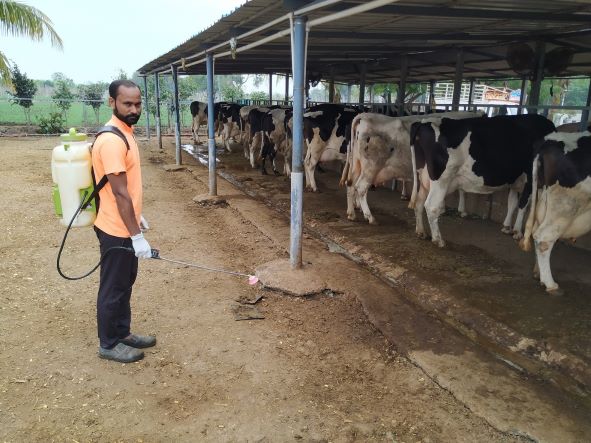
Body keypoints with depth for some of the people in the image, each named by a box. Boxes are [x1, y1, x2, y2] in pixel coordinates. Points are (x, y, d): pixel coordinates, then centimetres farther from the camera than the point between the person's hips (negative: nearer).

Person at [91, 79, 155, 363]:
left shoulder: (124, 133, 9)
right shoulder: (112, 140, -23)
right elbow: (119, 194, -25)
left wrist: (137, 217, 23)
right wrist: (137, 236, -24)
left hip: (125, 225, 10)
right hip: (117, 230, -10)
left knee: (125, 284, 20)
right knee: (113, 288, 5)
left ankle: (122, 333, 35)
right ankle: (109, 344, 22)